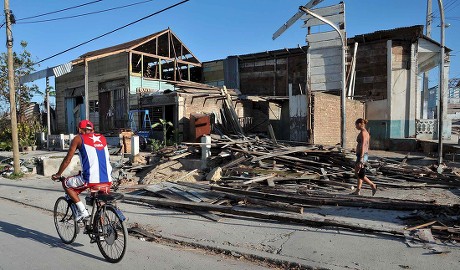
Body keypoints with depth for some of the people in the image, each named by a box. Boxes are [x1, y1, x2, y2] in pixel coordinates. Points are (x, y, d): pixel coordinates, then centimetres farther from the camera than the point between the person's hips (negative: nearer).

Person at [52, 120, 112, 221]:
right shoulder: (102, 137, 19)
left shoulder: (78, 138, 8)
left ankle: (82, 211, 13)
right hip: (107, 180, 5)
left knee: (66, 183, 22)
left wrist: (58, 175, 26)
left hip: (91, 180, -5)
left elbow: (67, 160, 11)